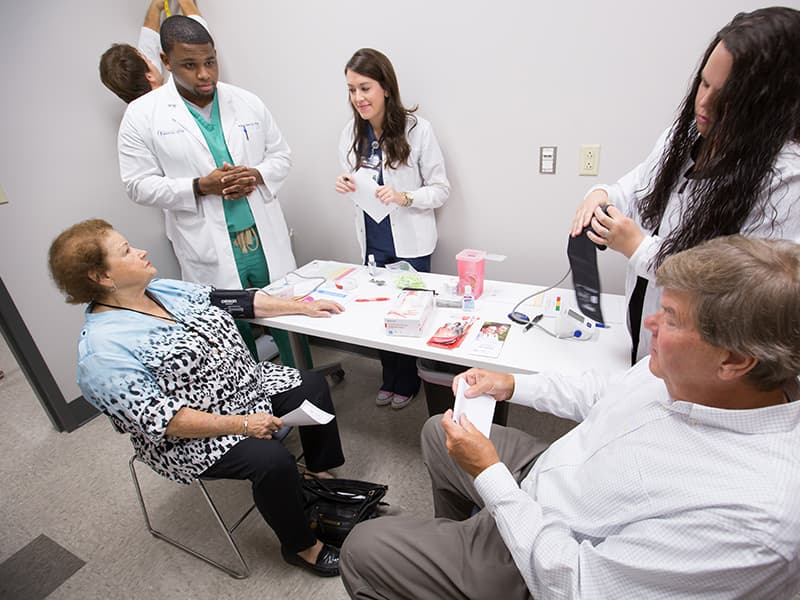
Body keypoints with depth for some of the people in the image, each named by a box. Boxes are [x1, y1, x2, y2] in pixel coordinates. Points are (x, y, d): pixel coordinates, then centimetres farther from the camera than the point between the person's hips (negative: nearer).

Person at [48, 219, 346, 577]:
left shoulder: (165, 289, 1)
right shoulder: (102, 350, -22)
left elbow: (232, 301, 5)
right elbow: (161, 419, -25)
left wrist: (302, 308, 4)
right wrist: (241, 424, -27)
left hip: (247, 383, 8)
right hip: (190, 437, -8)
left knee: (312, 385, 1)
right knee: (272, 459, -26)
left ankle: (320, 475, 21)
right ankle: (300, 547, 3)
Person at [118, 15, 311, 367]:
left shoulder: (247, 102, 7)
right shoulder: (142, 115, -1)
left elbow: (281, 155, 12)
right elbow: (139, 185, -2)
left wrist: (257, 176, -10)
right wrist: (200, 187, -17)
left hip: (267, 242, 3)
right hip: (210, 255, -2)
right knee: (234, 340, 8)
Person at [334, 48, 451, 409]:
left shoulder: (417, 130, -13)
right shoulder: (352, 132, 1)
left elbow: (441, 189, -9)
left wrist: (404, 197, -25)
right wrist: (345, 186, -10)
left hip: (410, 243, -4)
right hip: (372, 241, 4)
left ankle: (406, 382, 33)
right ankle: (389, 378, 37)